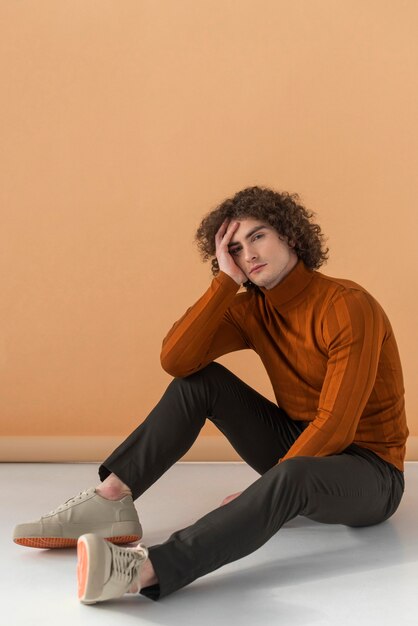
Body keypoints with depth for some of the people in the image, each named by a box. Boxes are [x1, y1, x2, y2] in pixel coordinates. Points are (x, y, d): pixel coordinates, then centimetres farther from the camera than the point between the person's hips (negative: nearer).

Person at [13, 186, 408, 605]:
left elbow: (337, 424, -25)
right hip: (299, 447, 6)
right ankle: (109, 501, -17)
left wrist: (265, 489, -22)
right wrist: (227, 280, -19)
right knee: (198, 378, -9)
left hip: (368, 472, -6)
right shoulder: (253, 309, -1)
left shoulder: (349, 307, -20)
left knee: (290, 477, -41)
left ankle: (144, 569, -54)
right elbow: (175, 359, -15)